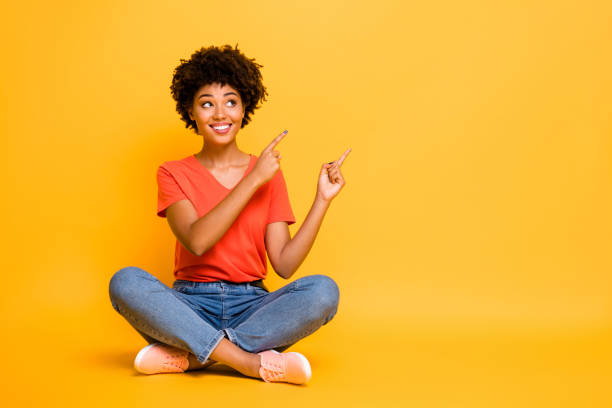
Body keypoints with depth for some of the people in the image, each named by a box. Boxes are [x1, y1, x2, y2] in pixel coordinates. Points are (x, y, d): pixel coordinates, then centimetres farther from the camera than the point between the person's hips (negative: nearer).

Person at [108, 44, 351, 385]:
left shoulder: (269, 174, 7)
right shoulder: (174, 174, 5)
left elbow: (285, 264, -1)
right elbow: (196, 241, -15)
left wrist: (322, 200, -9)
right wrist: (253, 180, -15)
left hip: (251, 306, 1)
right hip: (191, 306, -1)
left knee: (323, 290, -27)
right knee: (126, 282, -30)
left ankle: (189, 355, -23)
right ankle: (252, 362, -29)